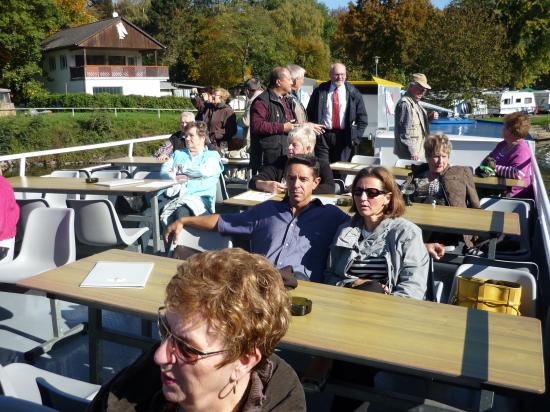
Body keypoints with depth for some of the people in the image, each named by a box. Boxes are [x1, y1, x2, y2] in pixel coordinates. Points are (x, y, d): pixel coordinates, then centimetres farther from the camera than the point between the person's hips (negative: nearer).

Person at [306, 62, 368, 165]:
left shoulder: (353, 93, 4)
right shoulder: (320, 91, 4)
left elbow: (362, 118, 7)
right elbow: (310, 114, 9)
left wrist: (356, 137, -2)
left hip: (344, 137, 0)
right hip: (323, 136, 0)